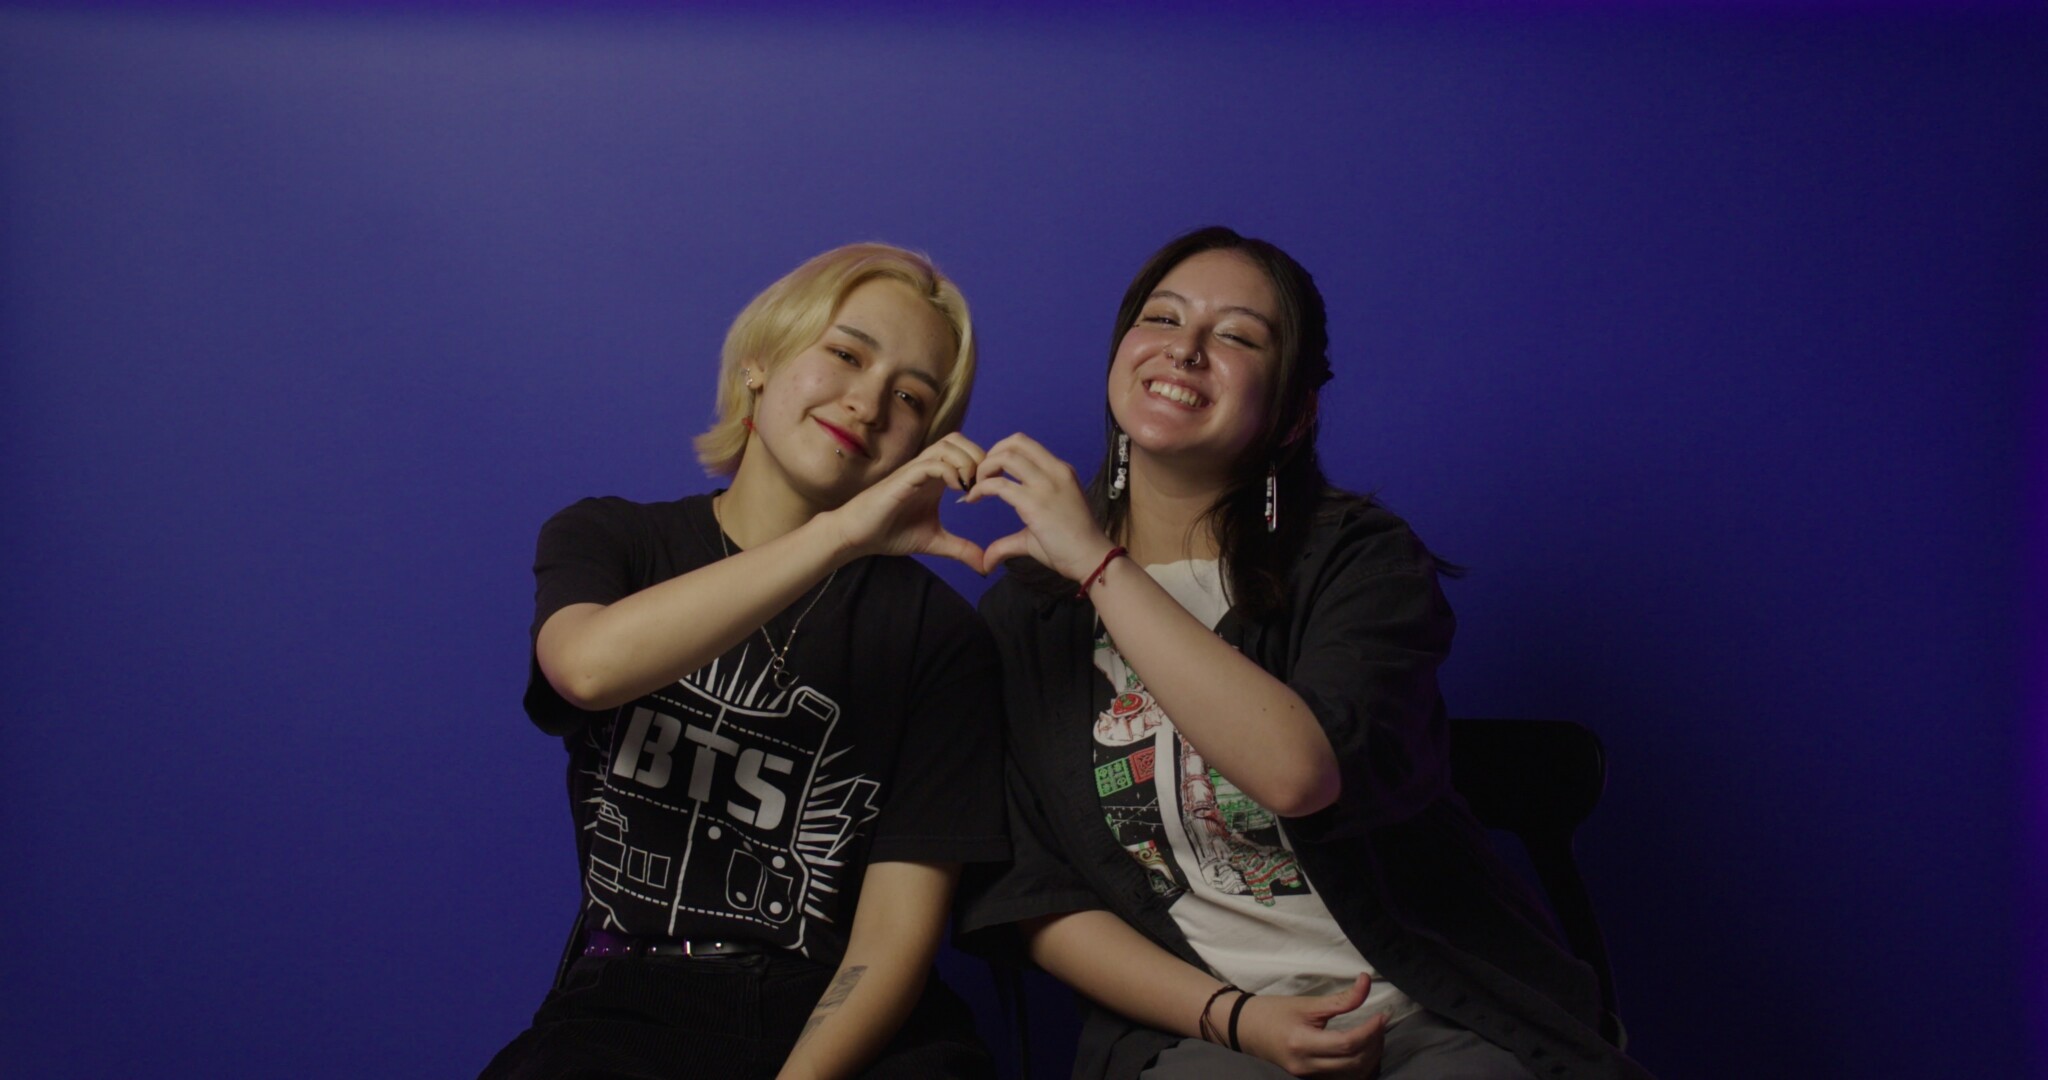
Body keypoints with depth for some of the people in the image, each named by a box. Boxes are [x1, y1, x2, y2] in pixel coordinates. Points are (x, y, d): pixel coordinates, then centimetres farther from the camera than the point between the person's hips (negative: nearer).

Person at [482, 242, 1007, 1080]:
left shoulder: (937, 631, 2)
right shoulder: (606, 541, 7)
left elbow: (901, 929, -5)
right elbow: (589, 665, -20)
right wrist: (841, 534, -26)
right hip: (629, 1005, -1)